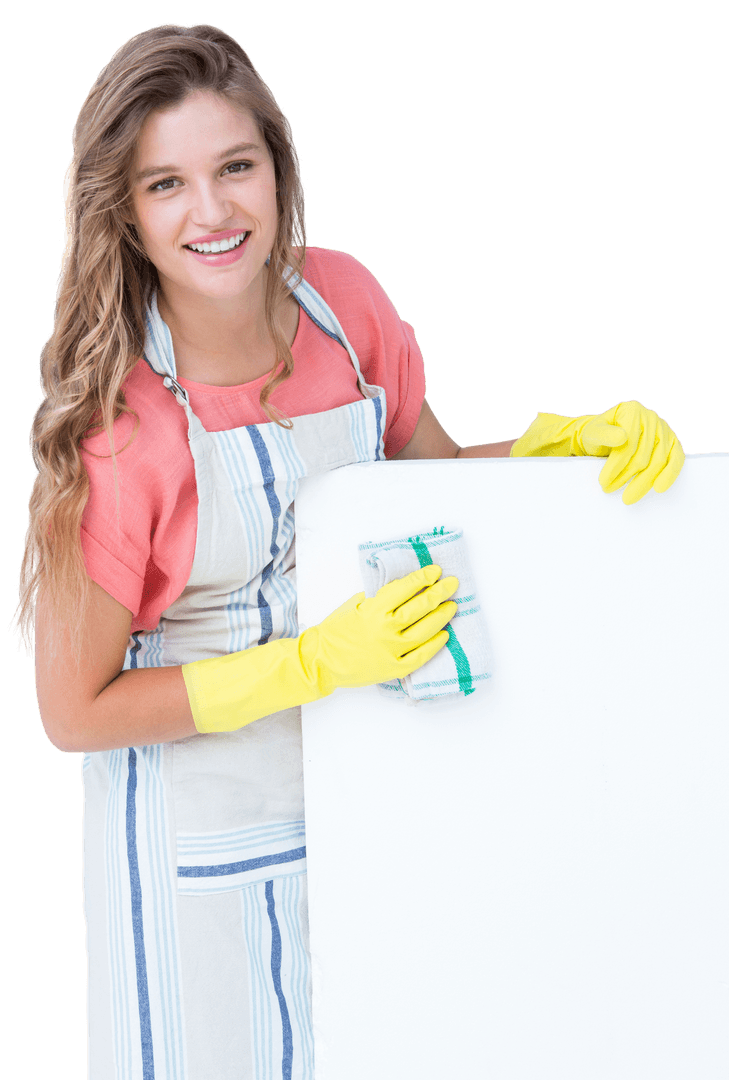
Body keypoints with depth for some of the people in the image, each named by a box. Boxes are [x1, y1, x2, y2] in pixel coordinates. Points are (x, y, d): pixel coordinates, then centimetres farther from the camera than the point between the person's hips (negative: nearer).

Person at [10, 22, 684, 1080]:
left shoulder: (343, 299, -10)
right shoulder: (115, 428, -24)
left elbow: (431, 470, 8)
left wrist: (571, 440, -12)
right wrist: (319, 664, -24)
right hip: (202, 830, -5)